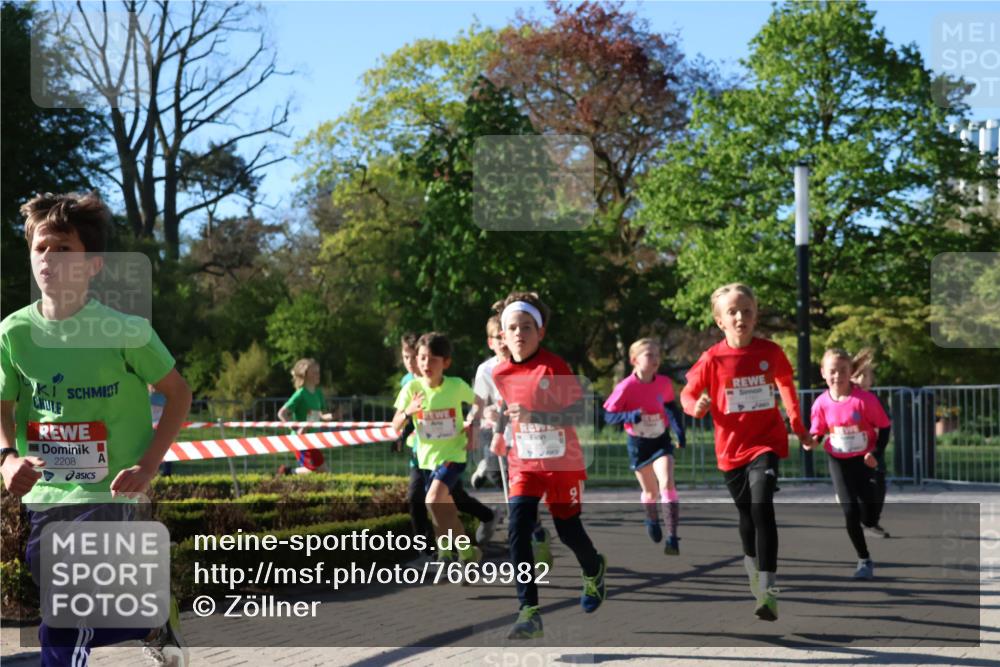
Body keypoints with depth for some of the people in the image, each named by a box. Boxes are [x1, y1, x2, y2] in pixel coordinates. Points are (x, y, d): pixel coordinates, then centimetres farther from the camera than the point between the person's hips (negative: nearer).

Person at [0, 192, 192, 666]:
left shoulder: (125, 331, -11)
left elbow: (178, 393, -1)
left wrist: (148, 465, -10)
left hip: (105, 495, -5)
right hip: (43, 496, 5)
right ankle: (154, 620, 42)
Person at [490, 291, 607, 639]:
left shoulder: (554, 367, -17)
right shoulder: (501, 373, -2)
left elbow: (578, 413, -23)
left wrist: (534, 415, -33)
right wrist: (501, 431, 12)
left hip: (562, 462, -3)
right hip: (524, 464, 3)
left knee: (568, 531, 9)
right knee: (517, 530, -15)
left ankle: (595, 570, 45)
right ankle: (529, 611, -14)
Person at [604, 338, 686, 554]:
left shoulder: (664, 383, -11)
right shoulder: (626, 387, -19)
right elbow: (608, 416, -15)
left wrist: (679, 430, 0)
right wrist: (629, 416, -33)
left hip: (661, 441, 1)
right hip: (638, 444, -1)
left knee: (667, 483, -19)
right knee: (650, 491, 12)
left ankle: (672, 536, -21)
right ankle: (652, 520, 46)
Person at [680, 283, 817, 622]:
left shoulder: (771, 352, -5)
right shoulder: (713, 359, -9)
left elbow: (786, 385, 15)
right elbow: (688, 392, 1)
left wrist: (798, 426, 19)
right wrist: (697, 406, -22)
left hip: (766, 443, -1)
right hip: (732, 448, 1)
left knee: (762, 508, -20)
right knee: (746, 514, 15)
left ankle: (768, 590, -22)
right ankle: (752, 566, 45)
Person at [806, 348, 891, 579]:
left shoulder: (865, 399, -18)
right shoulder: (822, 403, -9)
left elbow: (884, 427, -9)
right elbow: (817, 432, 3)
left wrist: (875, 453, -19)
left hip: (866, 461, -2)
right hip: (839, 462, 2)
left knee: (869, 518, -6)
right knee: (850, 512, -6)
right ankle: (864, 560, 12)